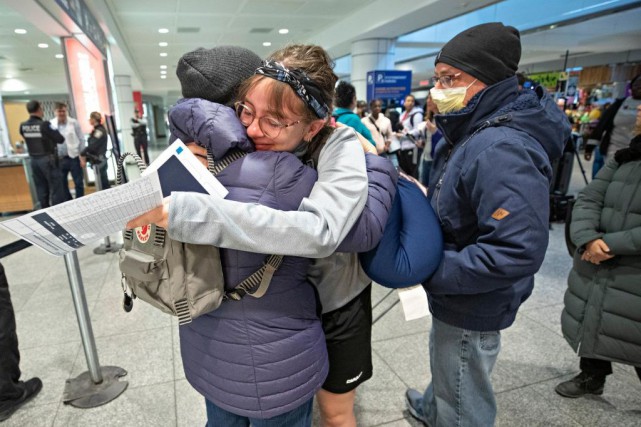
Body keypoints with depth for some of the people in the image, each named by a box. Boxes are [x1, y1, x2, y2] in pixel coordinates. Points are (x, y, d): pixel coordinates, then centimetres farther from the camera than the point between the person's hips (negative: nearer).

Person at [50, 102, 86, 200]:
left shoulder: (74, 123, -3)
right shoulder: (51, 124, 1)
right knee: (62, 184, 11)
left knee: (79, 183, 3)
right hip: (59, 159, 2)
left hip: (73, 157, -2)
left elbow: (81, 139, -1)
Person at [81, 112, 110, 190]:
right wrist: (85, 157, 4)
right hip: (97, 161, 9)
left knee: (104, 184, -4)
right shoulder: (96, 130, 13)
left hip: (99, 161, -9)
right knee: (104, 184, 13)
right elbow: (91, 145, 12)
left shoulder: (99, 131, -14)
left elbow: (92, 146, -20)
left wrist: (82, 155, -10)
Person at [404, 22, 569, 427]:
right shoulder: (472, 133, 3)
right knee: (446, 367, 35)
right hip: (454, 298, 10)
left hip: (472, 308, -10)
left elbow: (518, 251, -36)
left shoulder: (500, 150, -31)